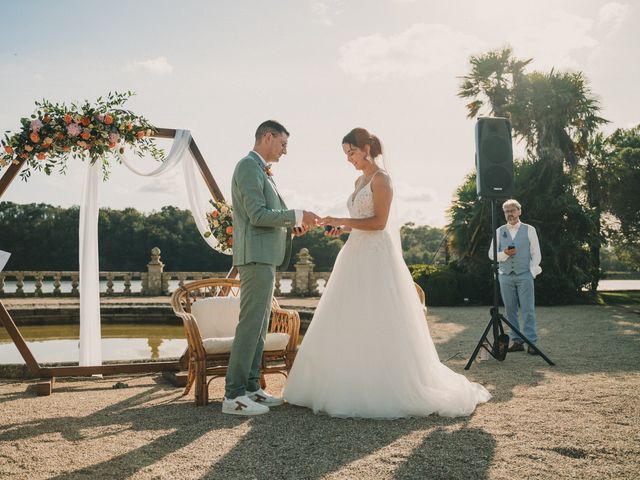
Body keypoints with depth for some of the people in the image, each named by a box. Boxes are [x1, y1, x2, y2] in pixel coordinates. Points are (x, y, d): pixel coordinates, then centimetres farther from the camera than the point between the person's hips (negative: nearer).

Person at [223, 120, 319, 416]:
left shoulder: (259, 170, 22)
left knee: (260, 324, 10)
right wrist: (297, 215, -13)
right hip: (256, 256, -11)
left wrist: (292, 224, 13)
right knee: (251, 324, -10)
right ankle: (234, 396, -7)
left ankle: (251, 388, 15)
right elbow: (258, 215, -18)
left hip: (264, 257, 11)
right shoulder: (248, 166, -10)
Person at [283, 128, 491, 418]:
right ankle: (354, 387, 13)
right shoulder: (360, 181, 18)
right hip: (357, 257, 9)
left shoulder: (381, 178, -7)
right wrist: (342, 228, 6)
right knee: (351, 325, 7)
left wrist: (342, 221, -14)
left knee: (378, 325, -7)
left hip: (377, 258, -9)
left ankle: (386, 390, 1)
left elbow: (379, 222, -15)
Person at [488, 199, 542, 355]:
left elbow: (536, 254, 6)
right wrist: (505, 253, -9)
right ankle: (517, 342, 9)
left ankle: (531, 343, -3)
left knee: (528, 310, -5)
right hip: (505, 276, 3)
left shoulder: (529, 230, 6)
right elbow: (491, 254, 9)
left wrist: (532, 272, -4)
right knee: (510, 311, 3)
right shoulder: (499, 231, 10)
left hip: (524, 275, -2)